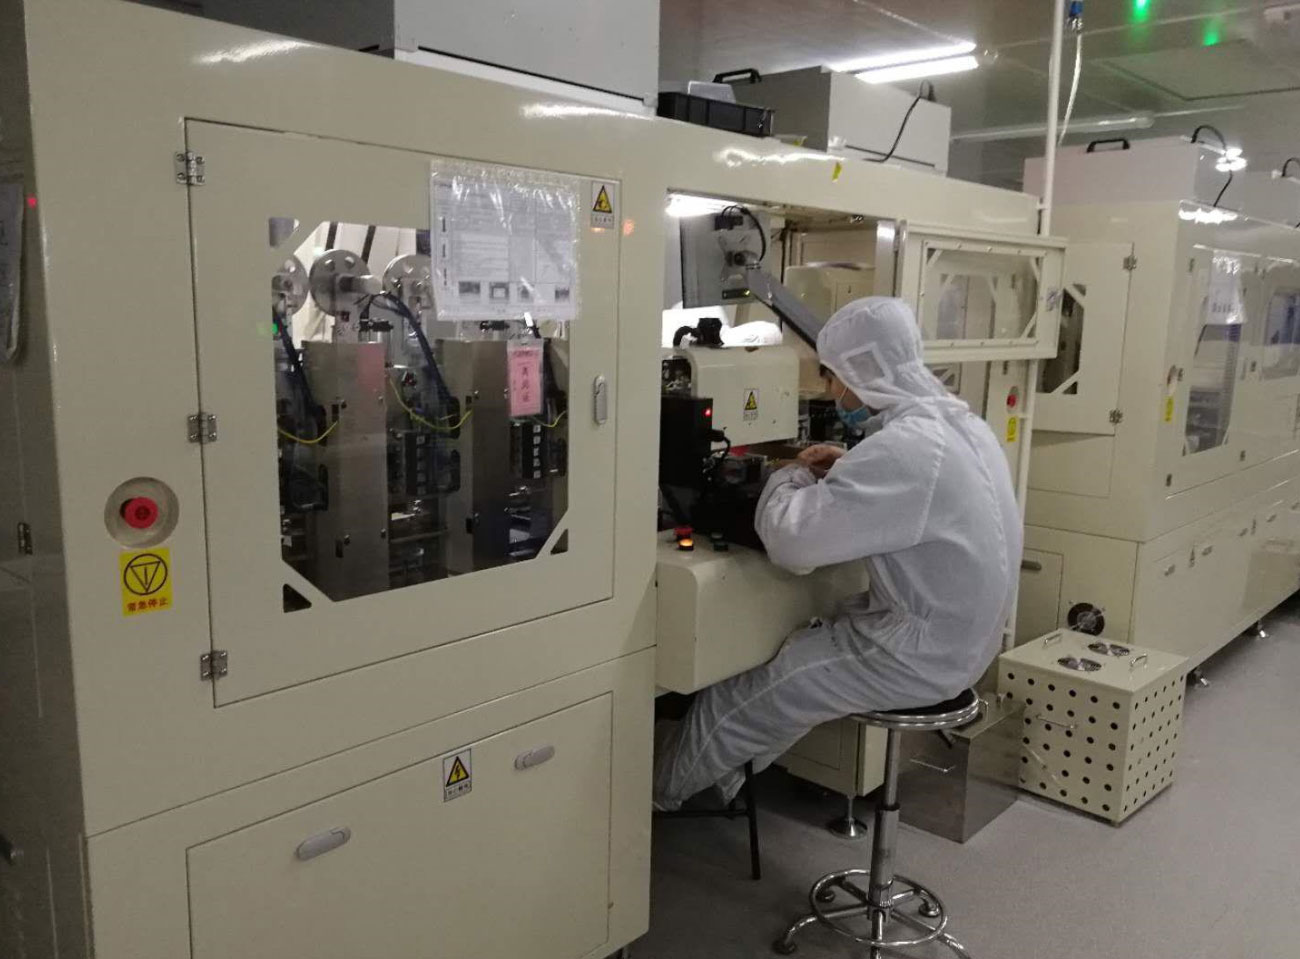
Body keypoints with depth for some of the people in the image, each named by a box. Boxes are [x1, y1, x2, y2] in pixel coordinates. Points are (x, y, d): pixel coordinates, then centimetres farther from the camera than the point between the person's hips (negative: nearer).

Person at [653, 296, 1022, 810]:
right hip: (958, 638, 9)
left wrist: (791, 478, -6)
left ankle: (661, 788, 29)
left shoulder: (904, 445, -28)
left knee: (739, 697, 5)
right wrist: (845, 474, 6)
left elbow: (791, 540, -27)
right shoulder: (961, 422, 3)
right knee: (792, 651, 22)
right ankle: (724, 773, 37)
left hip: (919, 652, -9)